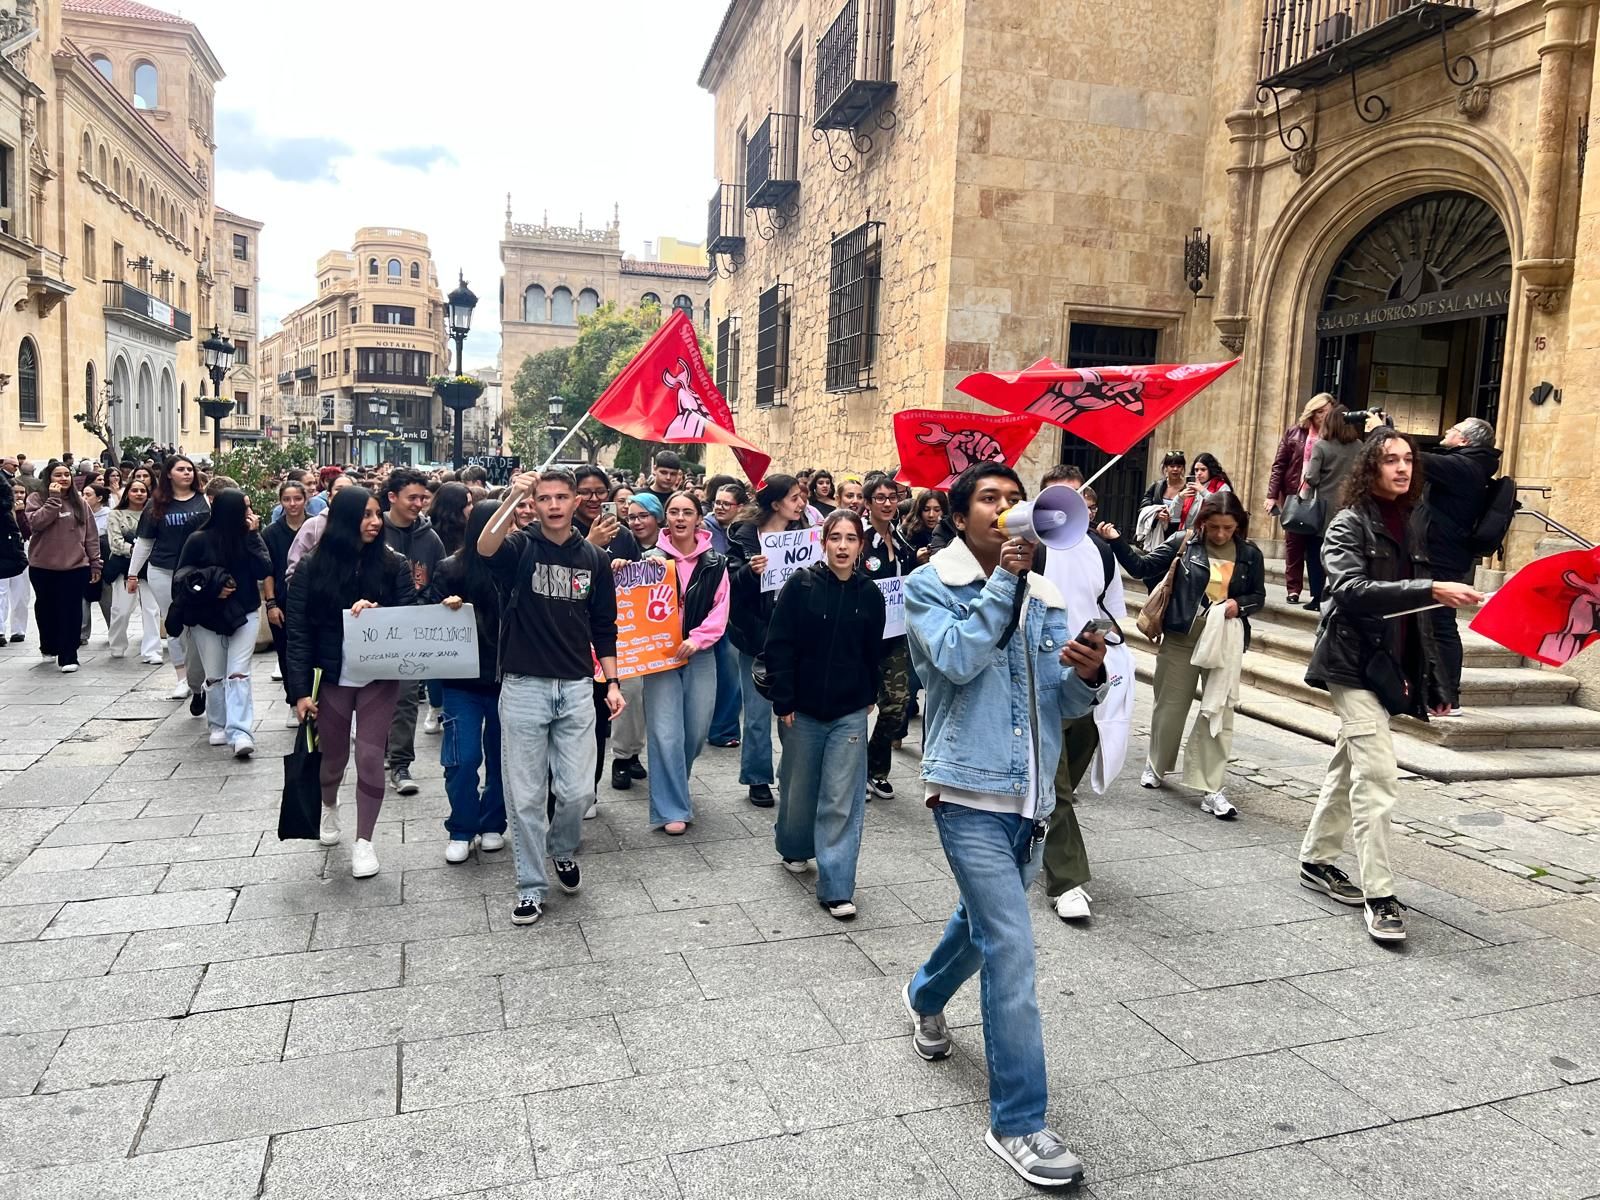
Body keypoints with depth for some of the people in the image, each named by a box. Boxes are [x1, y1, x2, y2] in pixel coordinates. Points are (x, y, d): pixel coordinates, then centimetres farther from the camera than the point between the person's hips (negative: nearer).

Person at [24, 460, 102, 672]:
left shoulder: (79, 501, 6)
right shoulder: (37, 499, -1)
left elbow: (91, 534, 7)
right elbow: (36, 523, -19)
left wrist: (95, 563, 4)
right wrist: (53, 498, -20)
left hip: (76, 567, 0)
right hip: (43, 567, 0)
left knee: (71, 611, -2)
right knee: (46, 609, 16)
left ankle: (68, 657, 2)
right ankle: (49, 647, 37)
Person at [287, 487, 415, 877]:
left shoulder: (394, 566, -4)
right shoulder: (312, 568, -6)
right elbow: (298, 632, -6)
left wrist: (376, 612, -25)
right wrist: (302, 690, -10)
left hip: (379, 678, 0)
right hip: (331, 679, 0)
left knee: (370, 757, 0)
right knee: (334, 756, 17)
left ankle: (364, 841, 16)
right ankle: (329, 806, 51)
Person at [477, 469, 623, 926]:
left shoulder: (594, 558, 7)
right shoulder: (521, 546, -2)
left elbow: (603, 628, 11)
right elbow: (486, 547, -27)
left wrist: (612, 683, 5)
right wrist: (512, 497, -38)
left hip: (576, 687, 2)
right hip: (523, 687, -2)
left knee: (577, 792, 2)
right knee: (525, 797, 5)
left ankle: (563, 851, 33)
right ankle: (531, 886, 20)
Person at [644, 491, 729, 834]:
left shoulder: (714, 563, 4)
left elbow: (720, 610, 0)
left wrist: (697, 638, -13)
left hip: (700, 655, 3)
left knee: (697, 729, 11)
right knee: (666, 733, -8)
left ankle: (674, 788, 37)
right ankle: (671, 808, 2)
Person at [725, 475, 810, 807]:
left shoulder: (802, 533, 8)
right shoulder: (745, 534, -4)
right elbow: (733, 583, -9)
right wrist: (750, 571, -28)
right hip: (758, 634, -3)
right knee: (758, 711, 5)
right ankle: (757, 779, 19)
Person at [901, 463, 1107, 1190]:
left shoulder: (1046, 596, 8)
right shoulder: (929, 586, -4)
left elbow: (1063, 703, 5)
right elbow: (958, 659, -22)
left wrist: (1089, 674, -17)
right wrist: (1004, 579, -20)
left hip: (1031, 793, 6)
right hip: (969, 791, -6)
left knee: (983, 921, 24)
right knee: (1010, 948, -10)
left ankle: (925, 998, 54)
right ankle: (1017, 1123, 4)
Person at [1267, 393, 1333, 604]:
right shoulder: (1294, 432, 6)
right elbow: (1279, 465, 4)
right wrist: (1272, 495, -1)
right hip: (1294, 496, 2)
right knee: (1293, 542, 6)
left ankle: (1319, 592, 4)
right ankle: (1293, 589, 14)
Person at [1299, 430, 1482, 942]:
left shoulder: (1412, 525, 12)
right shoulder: (1350, 524, -8)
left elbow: (1411, 603, 17)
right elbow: (1351, 588, -24)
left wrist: (1424, 676, 16)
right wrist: (1431, 590, -32)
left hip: (1389, 664, 8)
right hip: (1353, 662, -8)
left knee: (1349, 765, 16)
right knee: (1377, 772, -14)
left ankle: (1316, 861, 29)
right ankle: (1379, 896, -10)